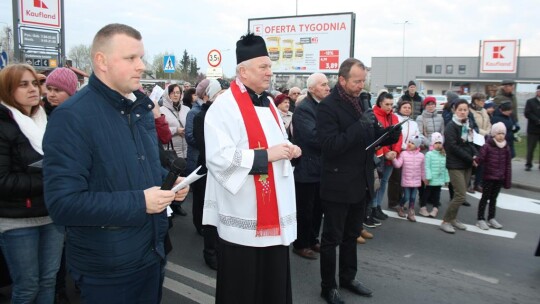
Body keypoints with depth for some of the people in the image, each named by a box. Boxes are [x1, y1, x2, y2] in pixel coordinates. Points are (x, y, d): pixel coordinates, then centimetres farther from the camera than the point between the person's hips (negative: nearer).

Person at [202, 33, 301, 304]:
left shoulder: (267, 103, 12)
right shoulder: (225, 106, -14)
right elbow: (219, 157, -23)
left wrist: (289, 149, 2)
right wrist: (266, 155, -23)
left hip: (273, 209, 8)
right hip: (244, 213, -8)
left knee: (274, 278, 17)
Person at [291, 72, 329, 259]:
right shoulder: (303, 109, -16)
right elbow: (313, 136, -27)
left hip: (321, 167, 8)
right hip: (307, 168, -8)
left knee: (317, 208, 17)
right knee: (304, 209, 4)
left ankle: (313, 240, 32)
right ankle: (300, 244, 19)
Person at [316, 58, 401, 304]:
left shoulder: (363, 101, 7)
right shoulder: (328, 106, -16)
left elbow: (372, 136, 12)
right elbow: (330, 145, -25)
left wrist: (391, 134, -9)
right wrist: (360, 125, -29)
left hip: (361, 183, 7)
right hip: (338, 185, -7)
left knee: (351, 236, 22)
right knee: (332, 238, 9)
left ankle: (348, 278, 39)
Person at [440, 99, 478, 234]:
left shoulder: (468, 125, 11)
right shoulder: (451, 126, -12)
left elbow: (470, 143, 16)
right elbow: (453, 147, -18)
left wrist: (475, 155, -4)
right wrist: (470, 158, -15)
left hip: (467, 165, 7)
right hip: (455, 165, -7)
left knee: (459, 195, 11)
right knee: (460, 196, -10)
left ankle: (453, 218, 24)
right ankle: (445, 221, 1)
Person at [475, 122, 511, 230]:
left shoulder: (506, 148, 3)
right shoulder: (487, 146, -12)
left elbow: (508, 165, 6)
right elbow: (481, 159, -12)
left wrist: (508, 180, 6)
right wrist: (476, 159, -34)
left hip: (500, 178, 4)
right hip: (488, 177, -4)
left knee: (494, 198, 15)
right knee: (485, 197, 3)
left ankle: (491, 218, 27)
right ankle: (480, 219, 12)